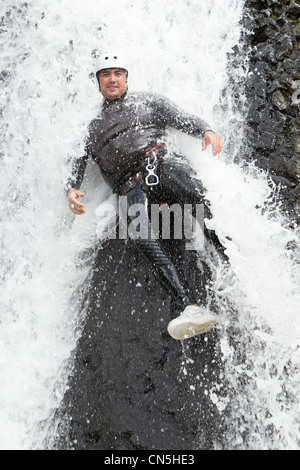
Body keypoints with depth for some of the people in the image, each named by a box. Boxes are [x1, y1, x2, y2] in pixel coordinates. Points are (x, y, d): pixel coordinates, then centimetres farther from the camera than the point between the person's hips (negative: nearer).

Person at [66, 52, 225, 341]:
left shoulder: (147, 101, 28)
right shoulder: (91, 127, 31)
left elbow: (183, 120, 15)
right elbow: (77, 163, 21)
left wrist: (206, 131, -8)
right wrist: (71, 189, -2)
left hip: (162, 165, 0)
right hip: (131, 187, 0)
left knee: (197, 194, -36)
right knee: (142, 236, -32)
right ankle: (192, 308, -42)